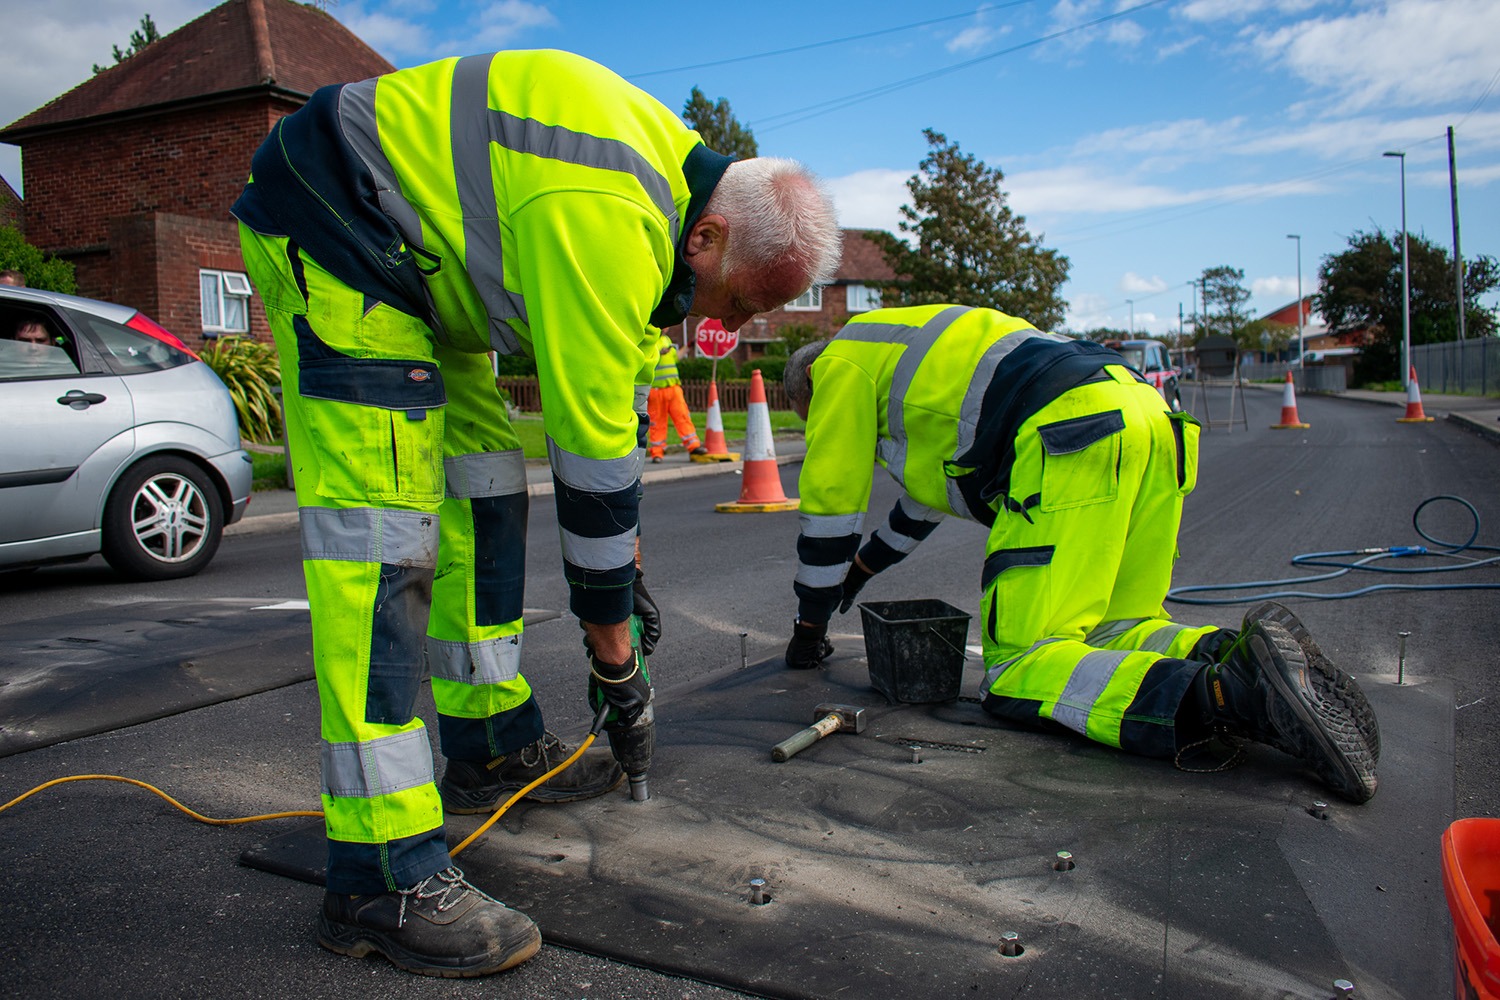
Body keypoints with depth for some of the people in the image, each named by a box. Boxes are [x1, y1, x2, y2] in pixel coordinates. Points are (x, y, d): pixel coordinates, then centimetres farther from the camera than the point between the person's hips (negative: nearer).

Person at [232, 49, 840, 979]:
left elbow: (614, 403, 11)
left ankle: (494, 744, 21)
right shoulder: (610, 221, -30)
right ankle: (384, 875, -15)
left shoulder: (675, 181, 3)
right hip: (329, 232, -10)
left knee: (483, 489, 9)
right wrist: (612, 649, -14)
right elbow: (590, 453, -26)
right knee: (382, 529, -18)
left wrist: (627, 561, 13)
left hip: (416, 257, 11)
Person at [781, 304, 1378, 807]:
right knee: (1116, 633, 16)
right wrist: (865, 566, 61)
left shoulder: (842, 362, 16)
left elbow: (830, 502, 14)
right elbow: (931, 486, 51)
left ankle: (1222, 696, -32)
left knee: (1021, 669, -12)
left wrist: (809, 628, 24)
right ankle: (1233, 653, -12)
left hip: (1074, 439, -9)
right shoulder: (914, 353, 40)